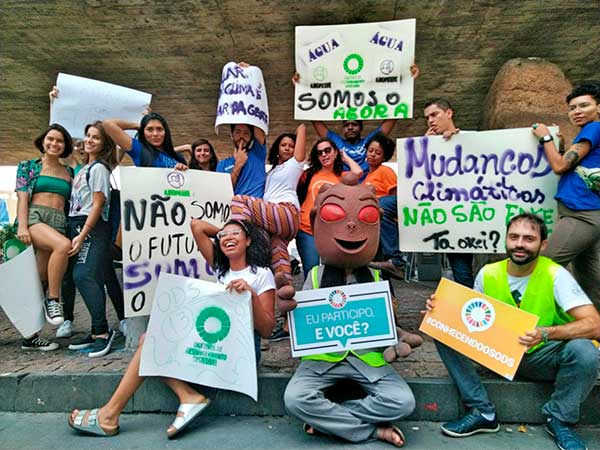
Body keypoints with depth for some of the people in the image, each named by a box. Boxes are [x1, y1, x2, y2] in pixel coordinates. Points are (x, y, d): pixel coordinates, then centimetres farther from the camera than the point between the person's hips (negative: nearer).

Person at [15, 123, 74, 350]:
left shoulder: (69, 172, 20)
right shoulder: (29, 166, 12)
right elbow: (22, 196, 2)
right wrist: (22, 226, -11)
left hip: (58, 223, 3)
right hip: (33, 218, -3)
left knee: (41, 280, 0)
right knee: (63, 245, -35)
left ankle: (30, 335, 7)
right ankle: (53, 300, -19)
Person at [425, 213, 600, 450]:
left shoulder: (555, 275, -15)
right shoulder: (488, 274, -6)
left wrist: (545, 333, -43)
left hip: (543, 357, -2)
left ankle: (559, 420, -3)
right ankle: (483, 413, -5)